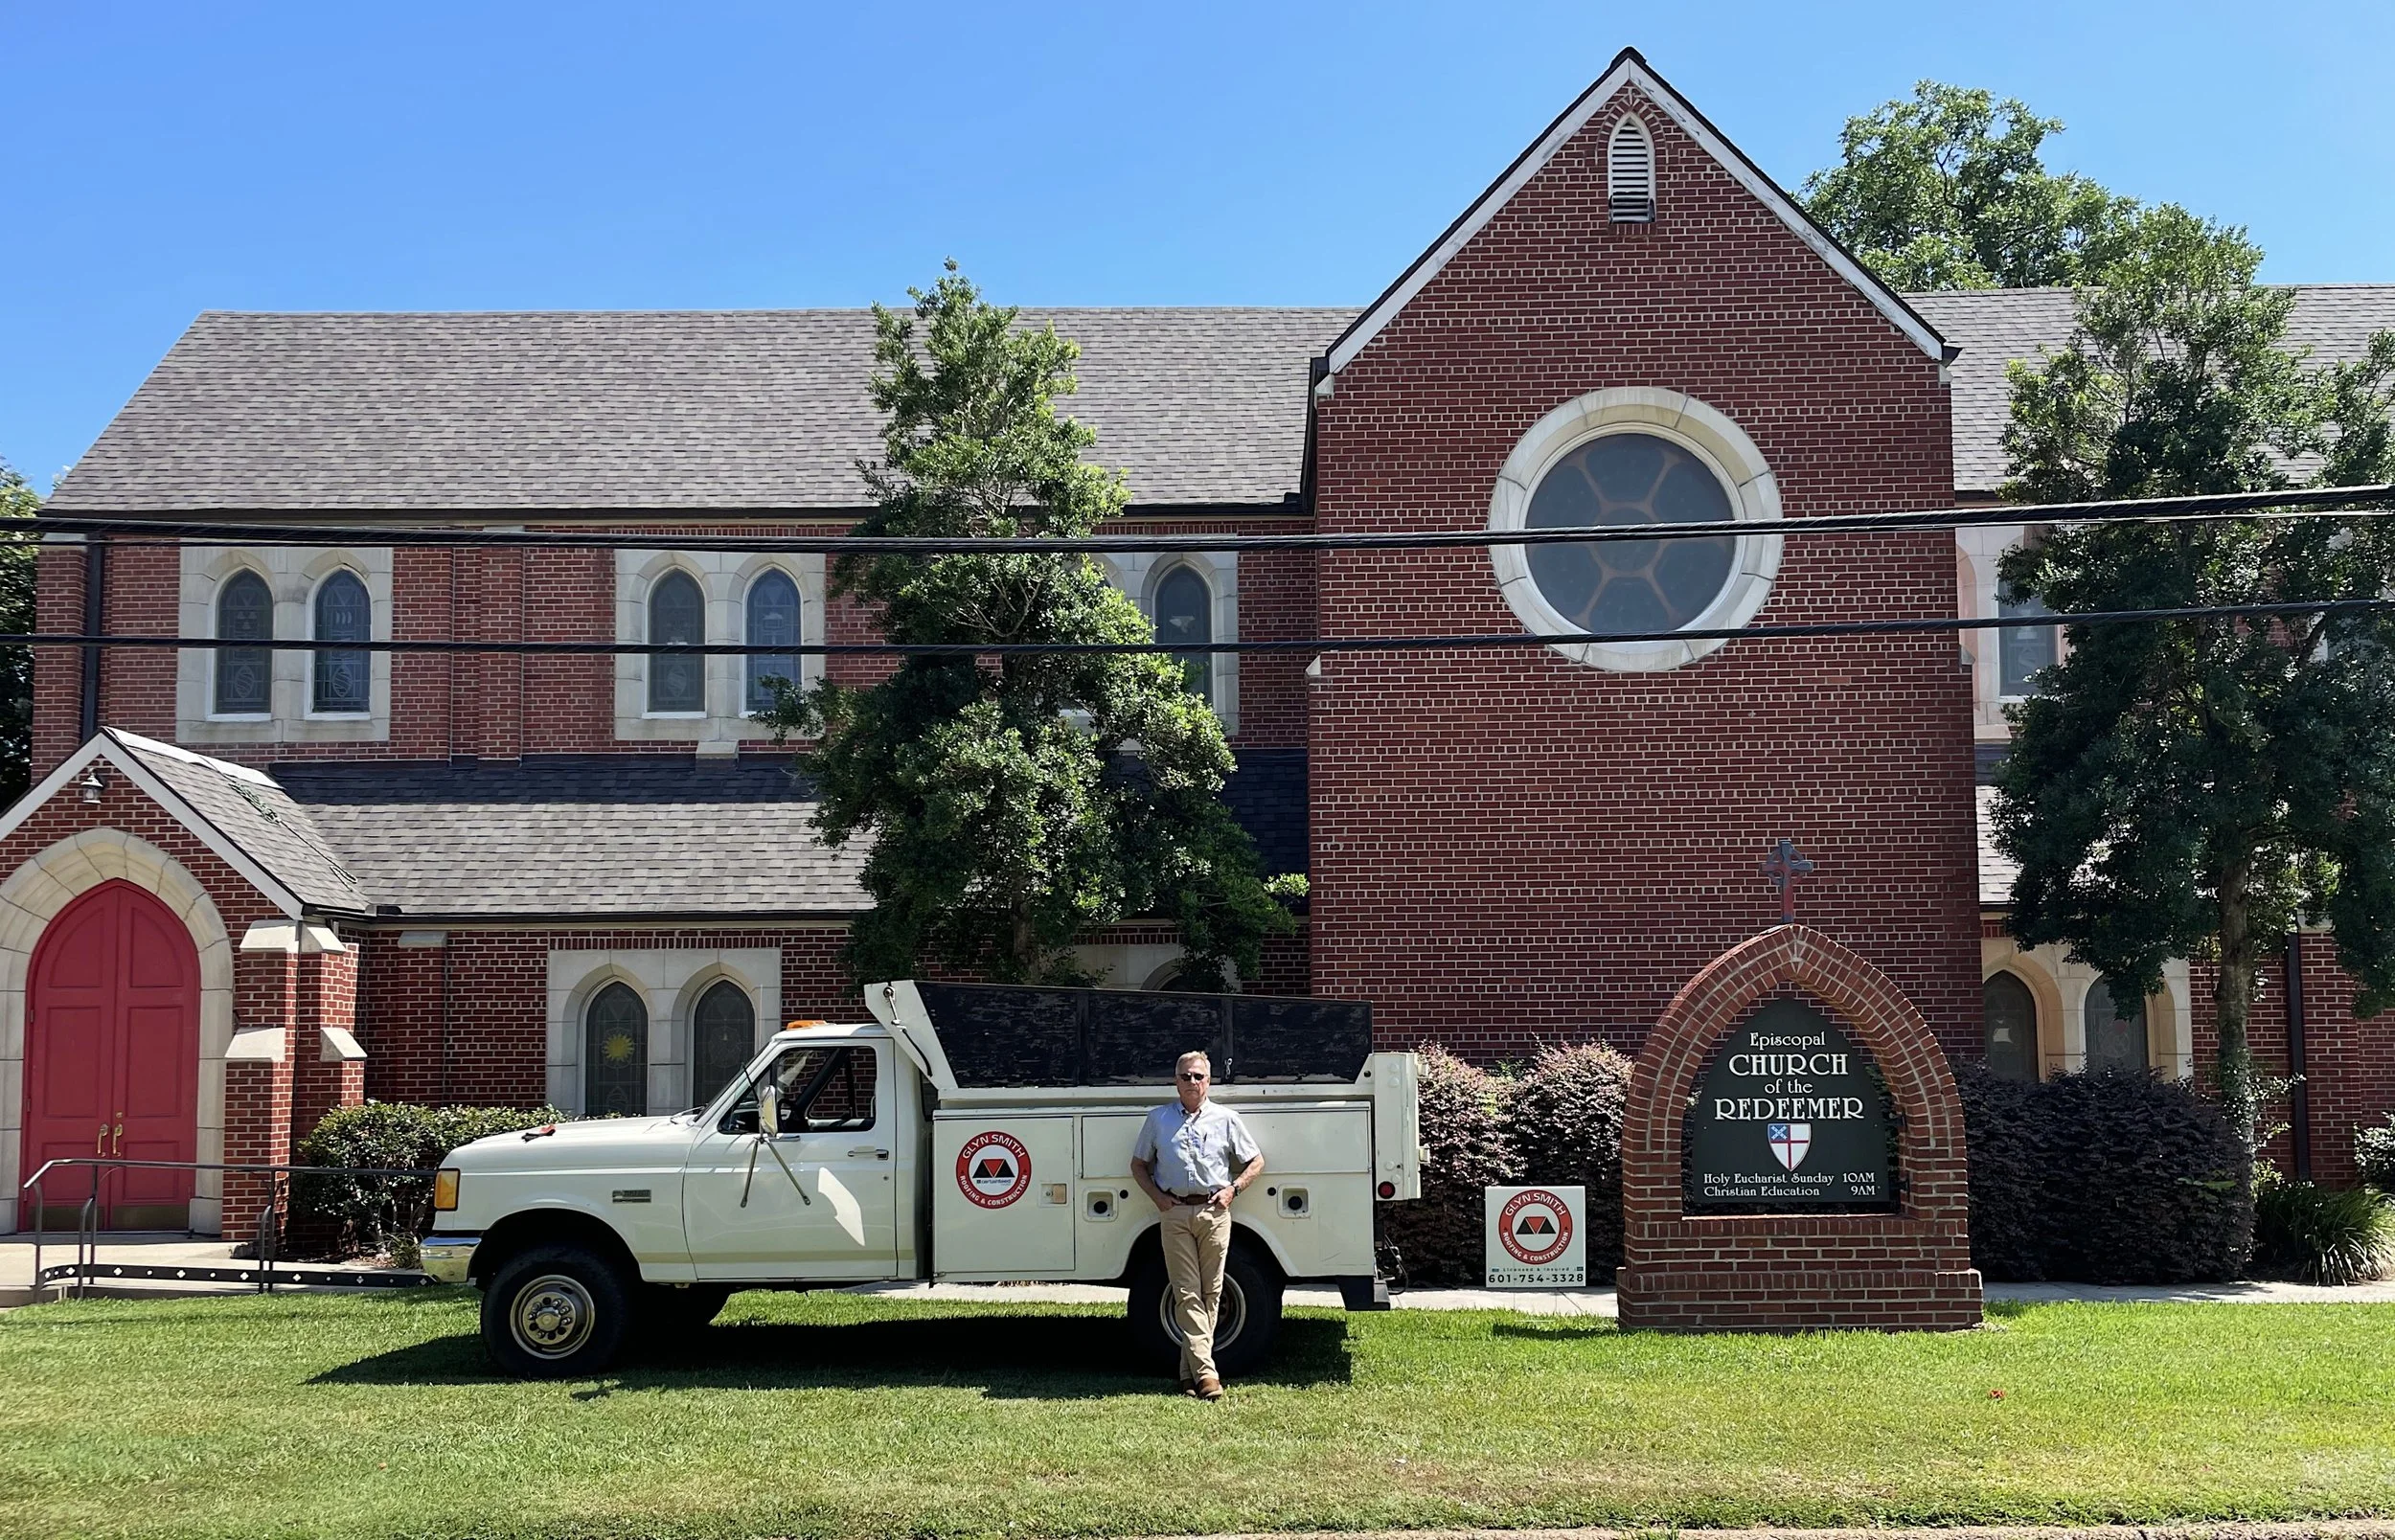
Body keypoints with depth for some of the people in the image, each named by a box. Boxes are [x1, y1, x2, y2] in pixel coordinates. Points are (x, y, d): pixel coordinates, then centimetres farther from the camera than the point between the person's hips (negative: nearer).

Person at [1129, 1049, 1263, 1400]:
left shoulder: (1226, 1119, 9)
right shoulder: (1158, 1120, 11)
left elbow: (1256, 1162, 14)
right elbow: (1139, 1165, 18)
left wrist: (1232, 1189, -1)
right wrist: (1157, 1196, 2)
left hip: (1214, 1212, 0)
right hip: (1175, 1213, 0)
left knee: (1210, 1292, 0)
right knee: (1187, 1293, -6)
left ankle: (1190, 1369, 8)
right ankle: (1205, 1372, -11)